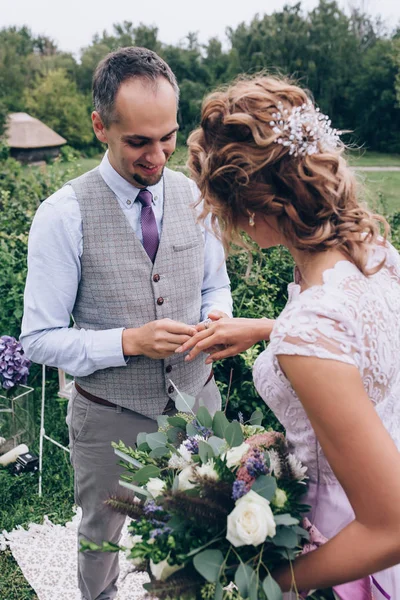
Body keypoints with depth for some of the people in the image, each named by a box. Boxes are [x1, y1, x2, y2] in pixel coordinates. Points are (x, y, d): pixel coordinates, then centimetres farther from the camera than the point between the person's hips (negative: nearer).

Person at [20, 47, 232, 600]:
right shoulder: (64, 215, -17)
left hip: (197, 401, 3)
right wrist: (129, 341, -26)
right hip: (112, 418, -3)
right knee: (102, 539, 22)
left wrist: (218, 316, -14)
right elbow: (40, 339, -14)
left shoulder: (194, 196, -5)